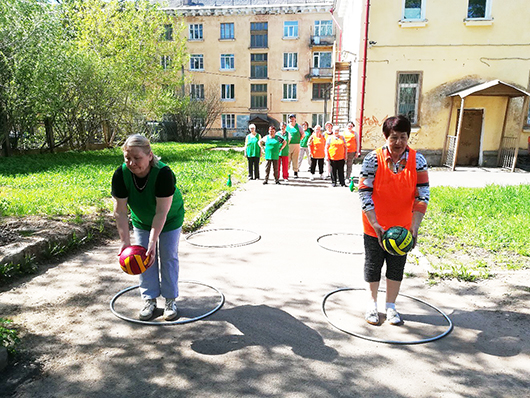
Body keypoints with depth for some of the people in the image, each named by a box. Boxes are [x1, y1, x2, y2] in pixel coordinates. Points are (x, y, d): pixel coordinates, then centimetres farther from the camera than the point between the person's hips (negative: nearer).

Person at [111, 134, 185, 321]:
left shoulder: (163, 173, -38)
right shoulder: (121, 175, -27)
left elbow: (161, 213, -36)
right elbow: (120, 211, -23)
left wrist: (152, 243, -39)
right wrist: (125, 241, -29)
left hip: (169, 220, -3)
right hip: (141, 221, 3)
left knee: (168, 256, 1)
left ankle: (170, 300, 16)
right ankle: (150, 299, 21)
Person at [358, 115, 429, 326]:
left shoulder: (417, 160, -7)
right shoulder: (373, 159, -14)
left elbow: (422, 195, -9)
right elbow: (364, 193, -15)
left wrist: (415, 226, -18)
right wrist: (376, 225, -21)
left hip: (402, 227, 2)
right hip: (375, 226, -2)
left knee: (397, 267, 14)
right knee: (373, 265, 12)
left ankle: (391, 306, 34)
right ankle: (372, 304, 34)